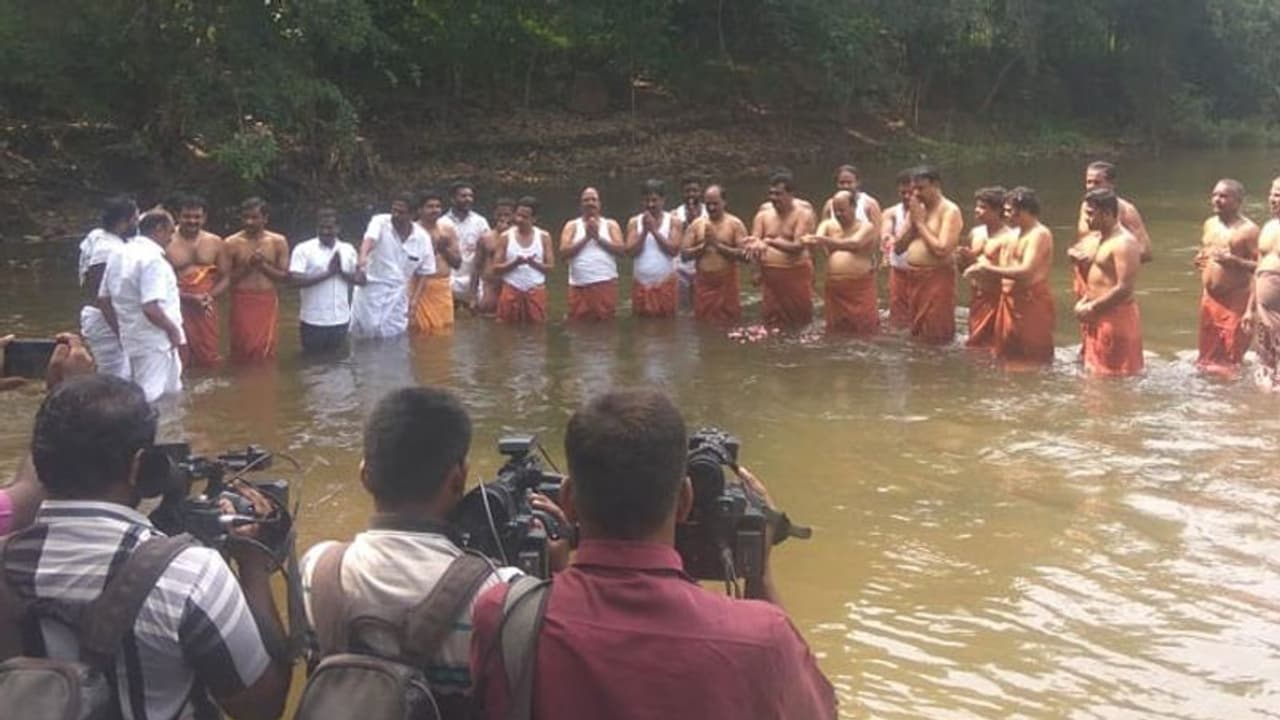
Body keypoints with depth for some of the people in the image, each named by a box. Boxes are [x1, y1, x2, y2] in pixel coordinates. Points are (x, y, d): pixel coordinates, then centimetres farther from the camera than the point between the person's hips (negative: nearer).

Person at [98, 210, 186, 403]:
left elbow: (104, 300, 12)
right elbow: (150, 308, -27)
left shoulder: (119, 255, 8)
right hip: (155, 342, -9)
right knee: (149, 396, -4)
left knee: (172, 392, 21)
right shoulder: (153, 258, -19)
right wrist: (173, 329, -12)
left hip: (131, 340, 9)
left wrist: (122, 333, 18)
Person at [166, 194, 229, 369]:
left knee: (209, 359, 6)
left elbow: (225, 277, 10)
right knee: (178, 360, -5)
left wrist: (210, 296, -9)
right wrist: (189, 298, -18)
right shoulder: (168, 244, -4)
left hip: (206, 310, 3)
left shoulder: (215, 242, 8)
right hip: (177, 309, -3)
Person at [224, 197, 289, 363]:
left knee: (267, 351, 2)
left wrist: (263, 265, -11)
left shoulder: (278, 241, 3)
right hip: (242, 303, -1)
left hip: (268, 303, 1)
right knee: (242, 351, -1)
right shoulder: (232, 243, -2)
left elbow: (285, 276, 2)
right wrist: (247, 266, -15)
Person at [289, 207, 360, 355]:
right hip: (313, 321, -3)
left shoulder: (348, 250, 7)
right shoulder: (303, 249, -6)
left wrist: (341, 272, -12)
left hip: (341, 320, 3)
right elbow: (296, 280, -17)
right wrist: (327, 273, -19)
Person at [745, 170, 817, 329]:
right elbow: (753, 241, 3)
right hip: (770, 275, 3)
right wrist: (757, 245, -23)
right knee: (772, 324, 2)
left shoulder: (803, 211, -9)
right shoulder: (764, 211, 4)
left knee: (800, 324, 1)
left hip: (797, 274, -3)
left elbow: (798, 246, -17)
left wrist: (769, 241, -24)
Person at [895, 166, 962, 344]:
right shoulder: (915, 209, 12)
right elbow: (898, 247, 11)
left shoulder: (949, 211, -11)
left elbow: (942, 250, -22)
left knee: (935, 338, -5)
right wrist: (912, 224, -4)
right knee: (915, 335, 15)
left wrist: (921, 223, -14)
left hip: (937, 279, -8)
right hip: (913, 278, 8)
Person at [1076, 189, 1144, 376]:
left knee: (1114, 376, -5)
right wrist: (1084, 302, 7)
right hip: (1098, 317, 10)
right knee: (1095, 372, 15)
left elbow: (1125, 289, -24)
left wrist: (1092, 308, -18)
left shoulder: (1123, 243, -17)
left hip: (1116, 317, -10)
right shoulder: (1101, 239, 15)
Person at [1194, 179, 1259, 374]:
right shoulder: (1209, 224, 10)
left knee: (1230, 361, -4)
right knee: (1207, 356, 16)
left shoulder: (1248, 229, -13)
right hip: (1209, 297, 7)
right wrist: (1199, 259, 3)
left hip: (1235, 300, -7)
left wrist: (1233, 260, -28)